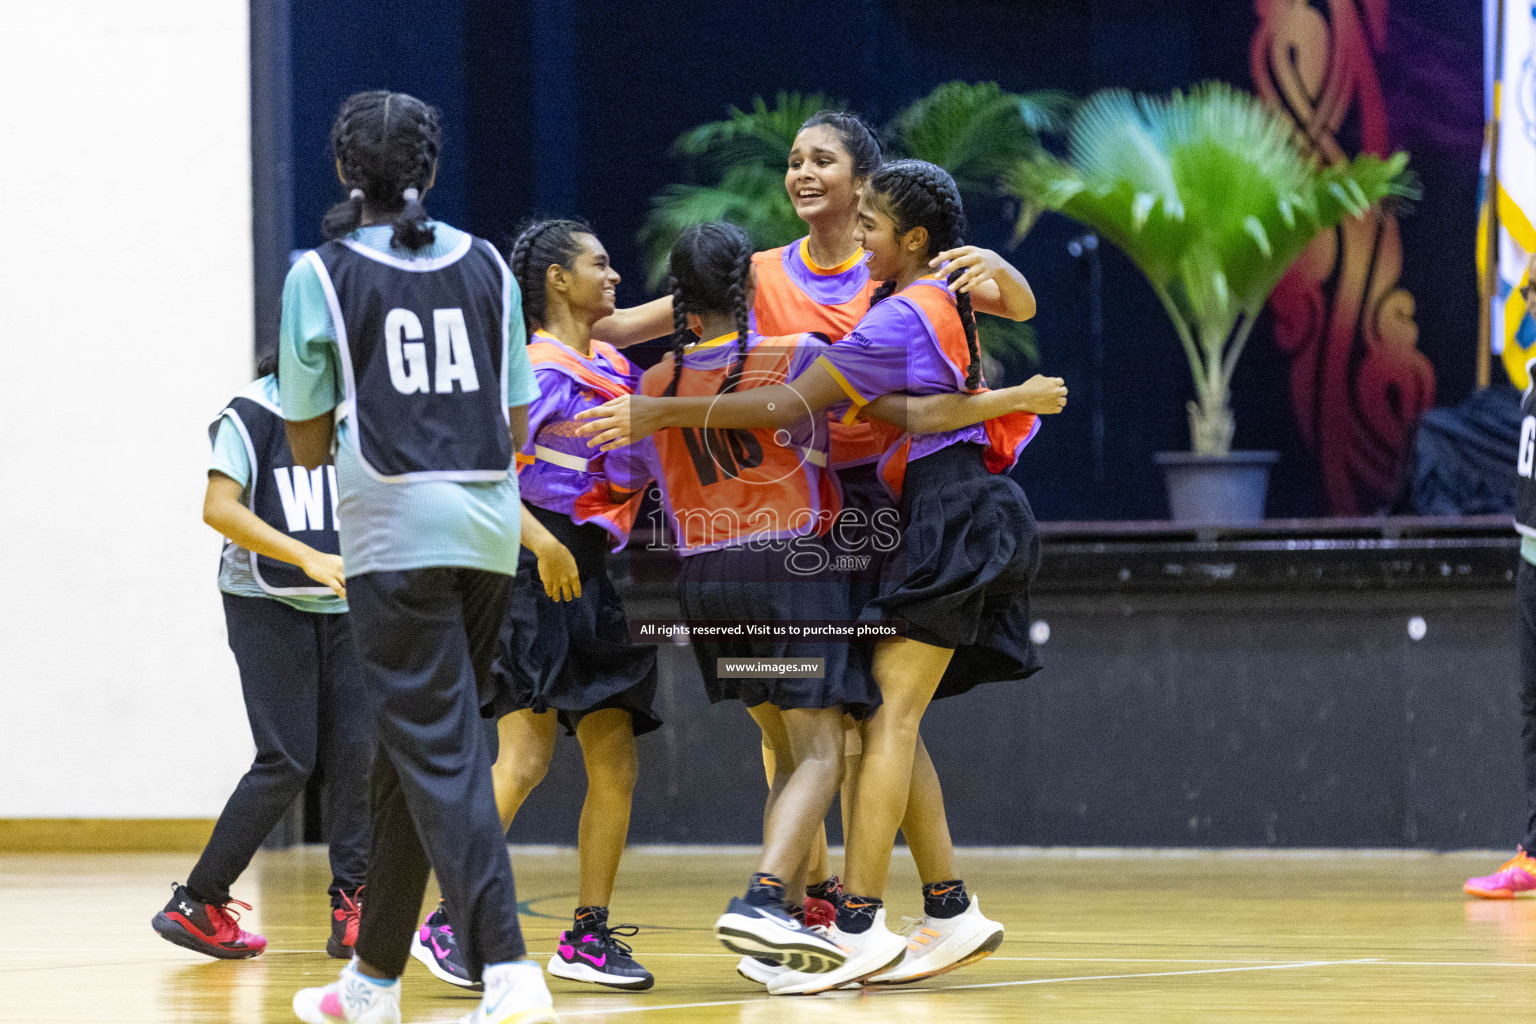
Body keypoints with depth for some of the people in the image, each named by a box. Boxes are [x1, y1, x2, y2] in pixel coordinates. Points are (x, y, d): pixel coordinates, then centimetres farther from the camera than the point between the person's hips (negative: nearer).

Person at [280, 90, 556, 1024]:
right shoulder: (485, 266, 10)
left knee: (441, 757, -8)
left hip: (396, 529, -5)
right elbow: (516, 429, 13)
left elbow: (308, 442, 4)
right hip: (490, 527, 5)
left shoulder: (321, 274, -1)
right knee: (414, 749, 15)